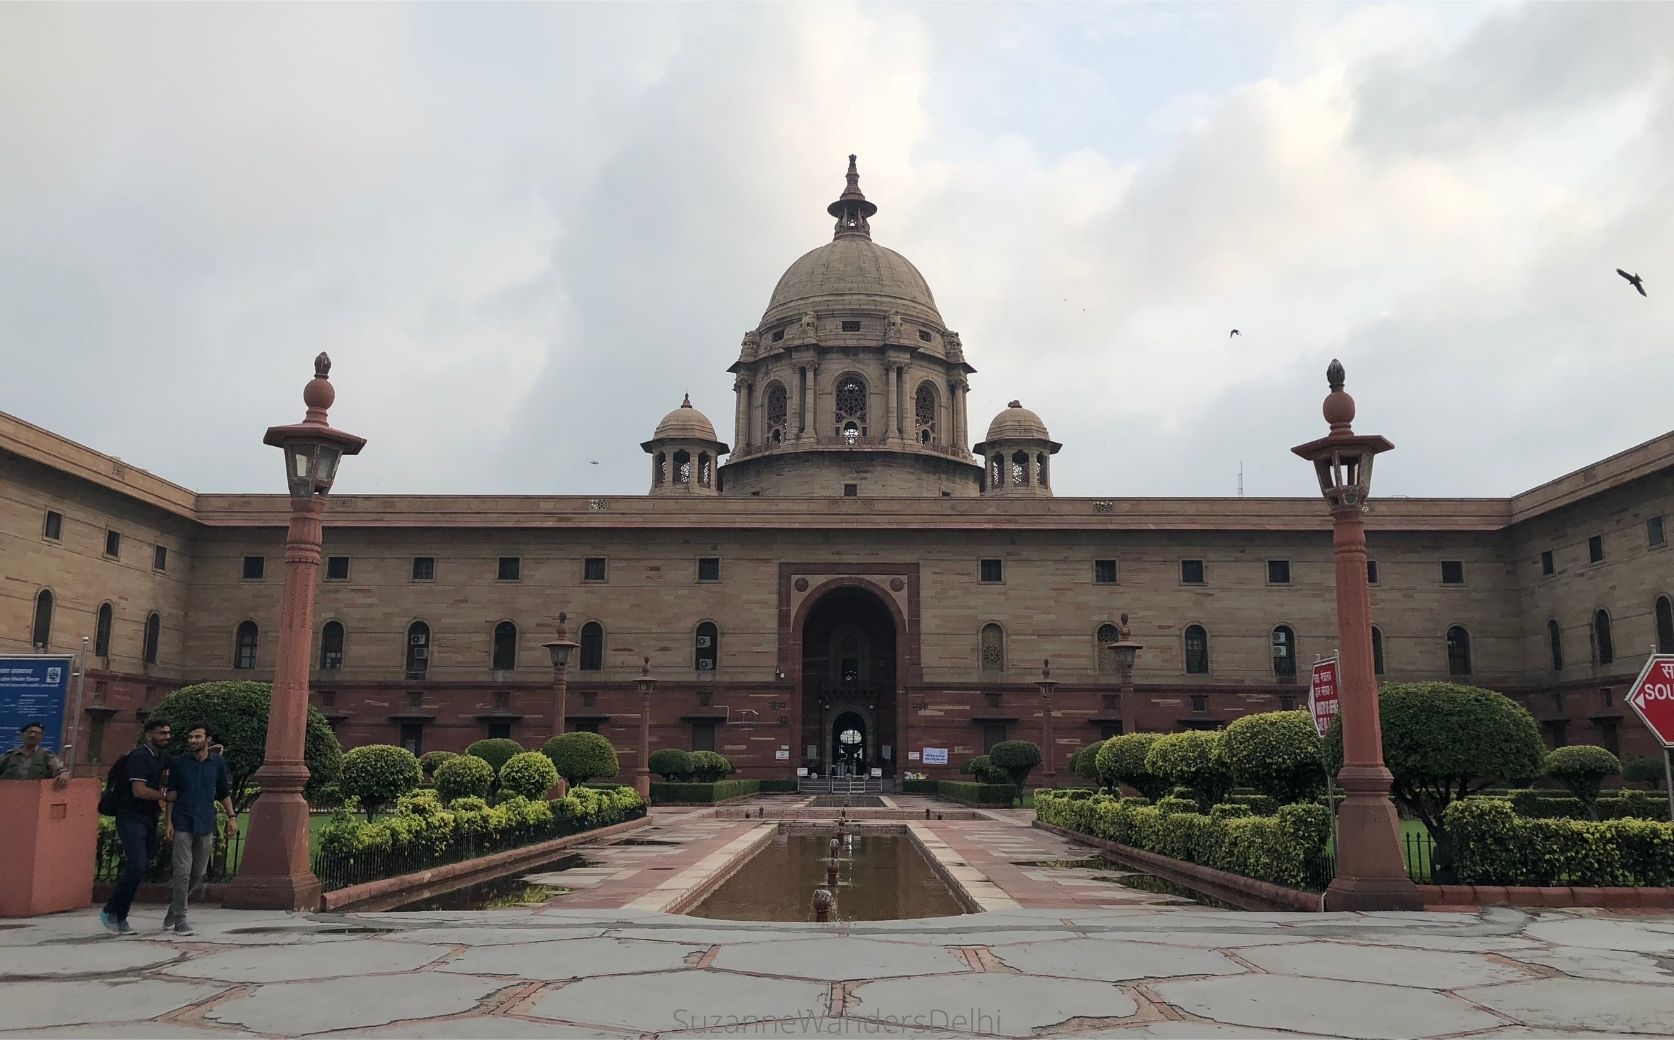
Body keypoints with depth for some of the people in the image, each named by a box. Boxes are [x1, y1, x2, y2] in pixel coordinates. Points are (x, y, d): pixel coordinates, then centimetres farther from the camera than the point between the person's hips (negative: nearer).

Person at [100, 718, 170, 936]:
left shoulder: (160, 758, 14)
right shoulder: (139, 756, -13)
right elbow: (139, 790, -20)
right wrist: (165, 796, -8)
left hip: (149, 820, 9)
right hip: (131, 818, -9)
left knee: (140, 869, 6)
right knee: (136, 866, -16)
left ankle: (119, 917, 13)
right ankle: (110, 911, -1)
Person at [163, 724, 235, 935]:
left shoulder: (218, 763, 6)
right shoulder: (178, 763, 1)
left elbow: (224, 793, 13)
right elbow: (171, 795, 4)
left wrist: (231, 817, 5)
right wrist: (168, 822, -4)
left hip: (205, 826, 3)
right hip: (182, 825, -2)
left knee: (198, 874, 9)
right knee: (183, 872, -8)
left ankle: (173, 907, 31)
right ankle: (179, 919, 3)